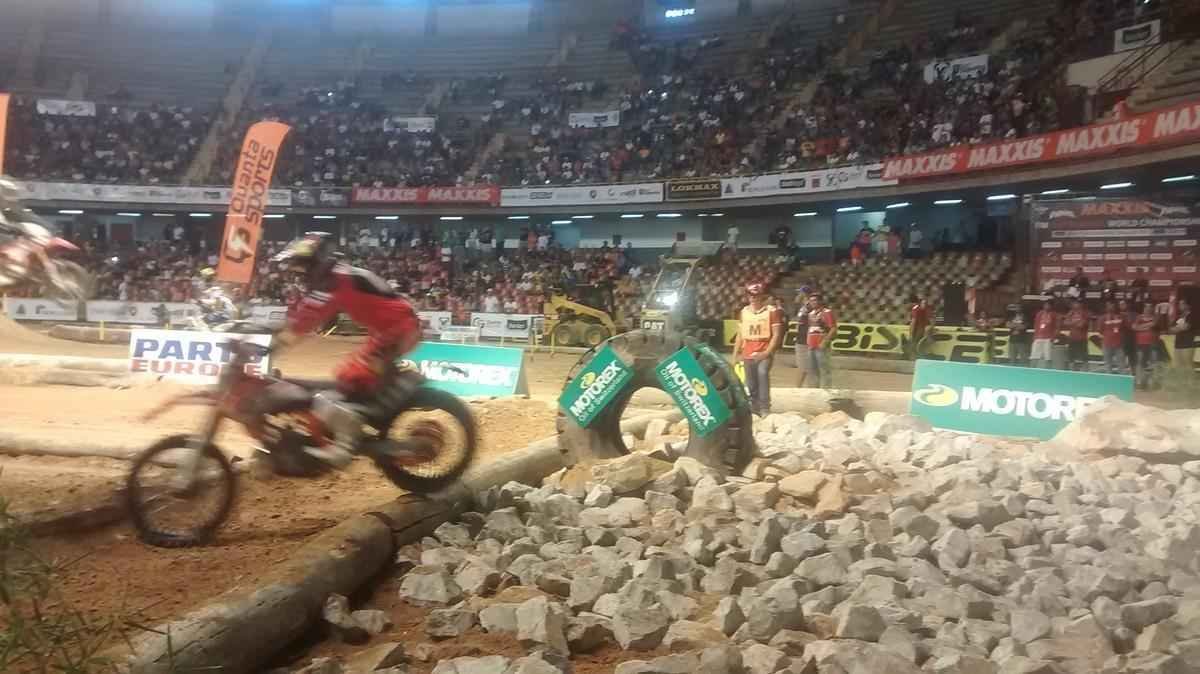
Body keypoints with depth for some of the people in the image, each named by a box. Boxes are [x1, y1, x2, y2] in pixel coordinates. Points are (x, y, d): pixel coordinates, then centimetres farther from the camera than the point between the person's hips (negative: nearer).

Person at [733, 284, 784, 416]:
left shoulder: (772, 311, -5)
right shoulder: (744, 312, 10)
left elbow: (777, 335, -8)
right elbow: (740, 335, 16)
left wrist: (767, 352, -18)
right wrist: (736, 353, 11)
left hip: (764, 353, -5)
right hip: (747, 354, 5)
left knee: (762, 373, -27)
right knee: (751, 384, 8)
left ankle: (765, 408, -23)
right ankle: (754, 410, 20)